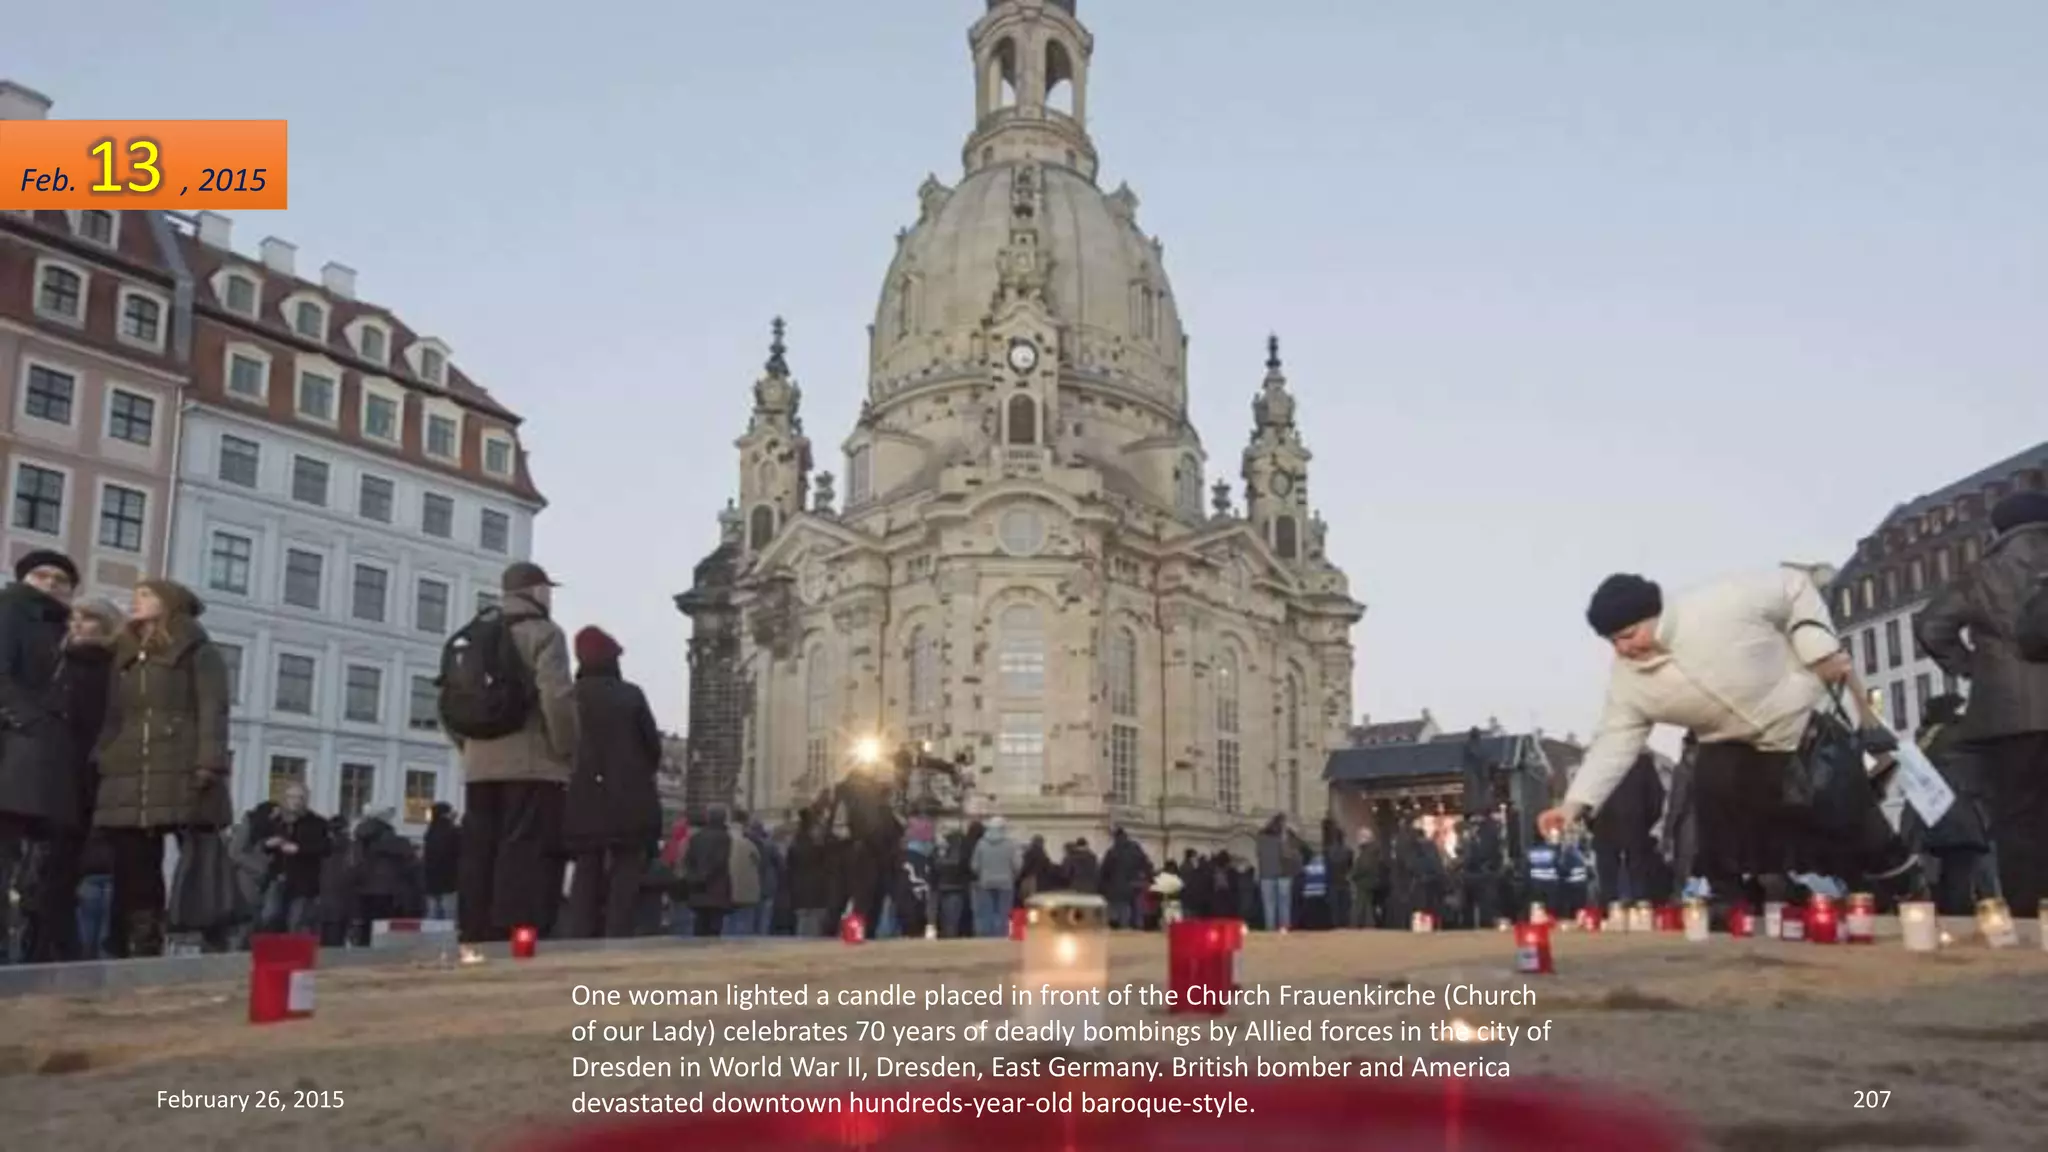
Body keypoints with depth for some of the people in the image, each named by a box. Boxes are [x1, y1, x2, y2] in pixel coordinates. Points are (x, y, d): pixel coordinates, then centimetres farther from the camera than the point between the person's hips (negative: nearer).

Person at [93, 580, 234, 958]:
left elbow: (212, 711, -5)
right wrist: (99, 768, 10)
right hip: (127, 788, 6)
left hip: (183, 782, -6)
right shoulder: (123, 655, 24)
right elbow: (112, 719, 23)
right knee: (134, 885, 3)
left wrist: (208, 767, -17)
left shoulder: (196, 651, 6)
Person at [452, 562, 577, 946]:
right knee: (523, 857, -8)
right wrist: (567, 753, -7)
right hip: (532, 764, -7)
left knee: (478, 857, 8)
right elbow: (557, 696, -17)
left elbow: (448, 703, 16)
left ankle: (475, 940, 9)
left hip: (480, 766, 7)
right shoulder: (543, 632, -4)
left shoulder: (473, 634, 18)